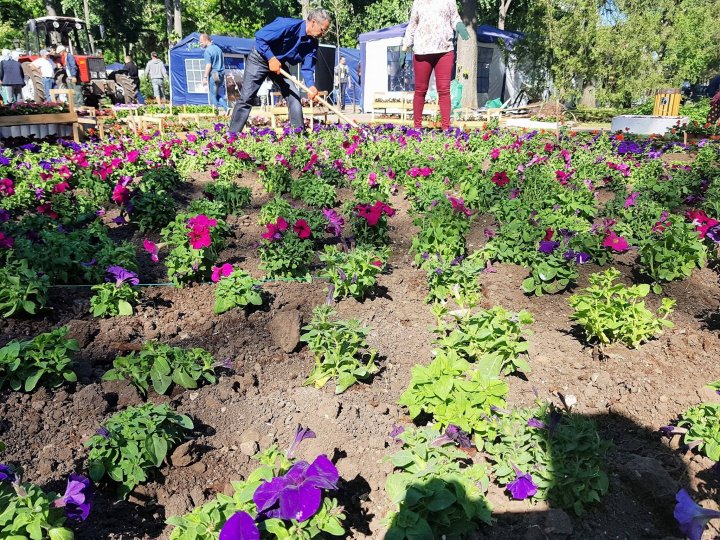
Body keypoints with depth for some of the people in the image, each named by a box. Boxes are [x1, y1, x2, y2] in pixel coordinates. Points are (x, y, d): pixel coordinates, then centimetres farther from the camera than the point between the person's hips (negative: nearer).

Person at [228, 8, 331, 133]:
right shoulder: (288, 25, -28)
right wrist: (271, 58, -31)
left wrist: (310, 85, -26)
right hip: (260, 59, -6)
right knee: (246, 98, -9)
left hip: (279, 64, 7)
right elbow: (260, 36, -26)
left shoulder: (313, 43, -7)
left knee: (294, 96, -3)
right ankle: (232, 135, -4)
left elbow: (307, 67, -8)